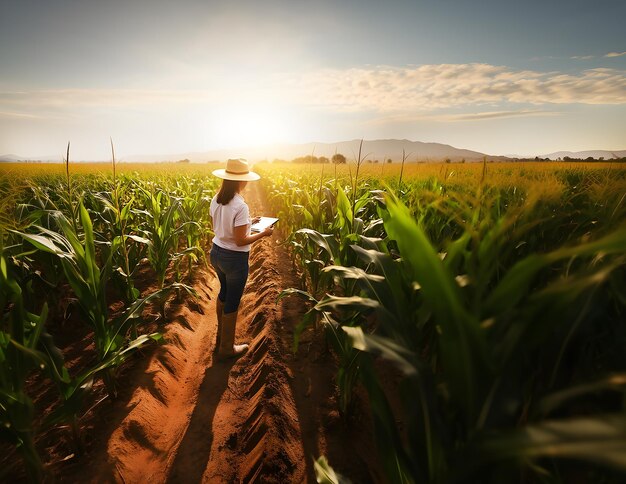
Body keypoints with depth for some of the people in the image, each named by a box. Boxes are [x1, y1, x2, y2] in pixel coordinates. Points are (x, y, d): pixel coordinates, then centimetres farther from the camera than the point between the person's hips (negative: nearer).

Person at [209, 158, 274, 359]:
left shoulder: (216, 200, -1)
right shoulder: (241, 206, -25)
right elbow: (240, 241, -23)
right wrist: (263, 233, -9)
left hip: (216, 253, 8)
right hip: (235, 259, -8)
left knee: (224, 292, 28)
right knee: (232, 302, 10)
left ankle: (221, 336, 47)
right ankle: (227, 348, 29)